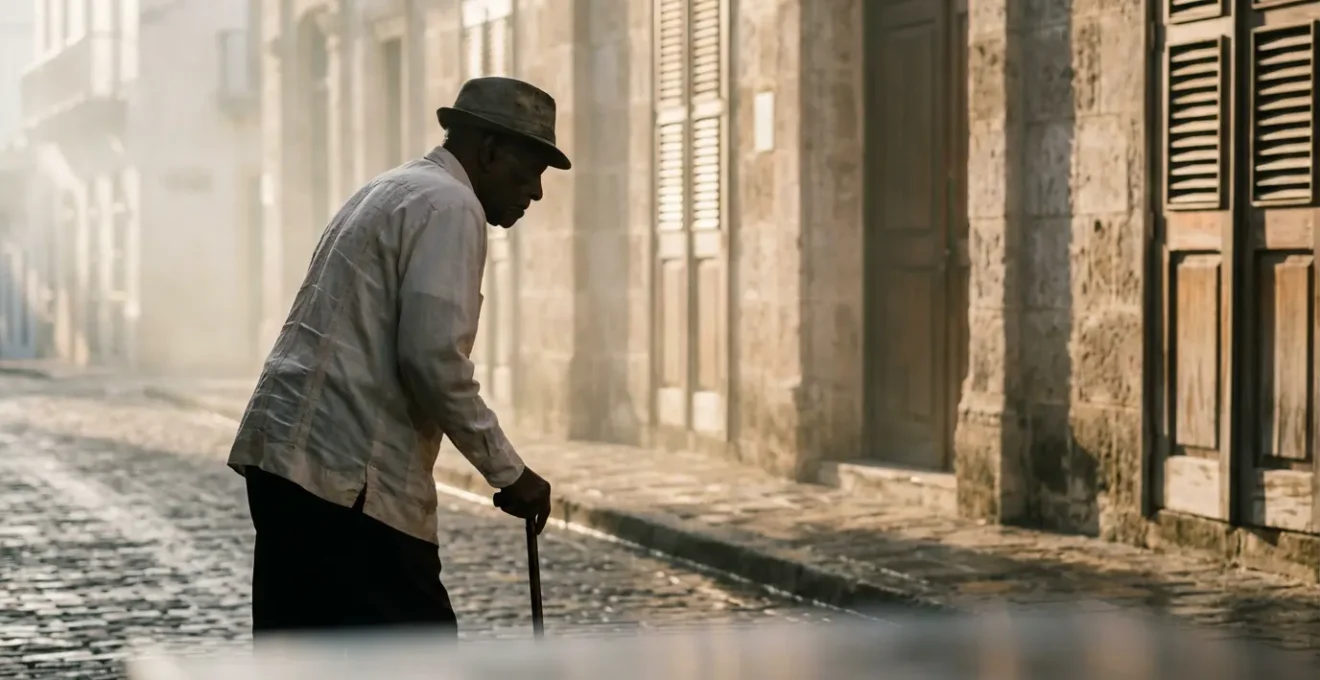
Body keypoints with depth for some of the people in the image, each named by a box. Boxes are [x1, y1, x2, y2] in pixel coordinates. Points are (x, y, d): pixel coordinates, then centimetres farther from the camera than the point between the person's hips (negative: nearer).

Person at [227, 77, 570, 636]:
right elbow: (433, 356, -18)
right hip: (347, 472, -10)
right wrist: (507, 470, -10)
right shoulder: (448, 203, -8)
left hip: (283, 451, 10)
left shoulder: (390, 191, 24)